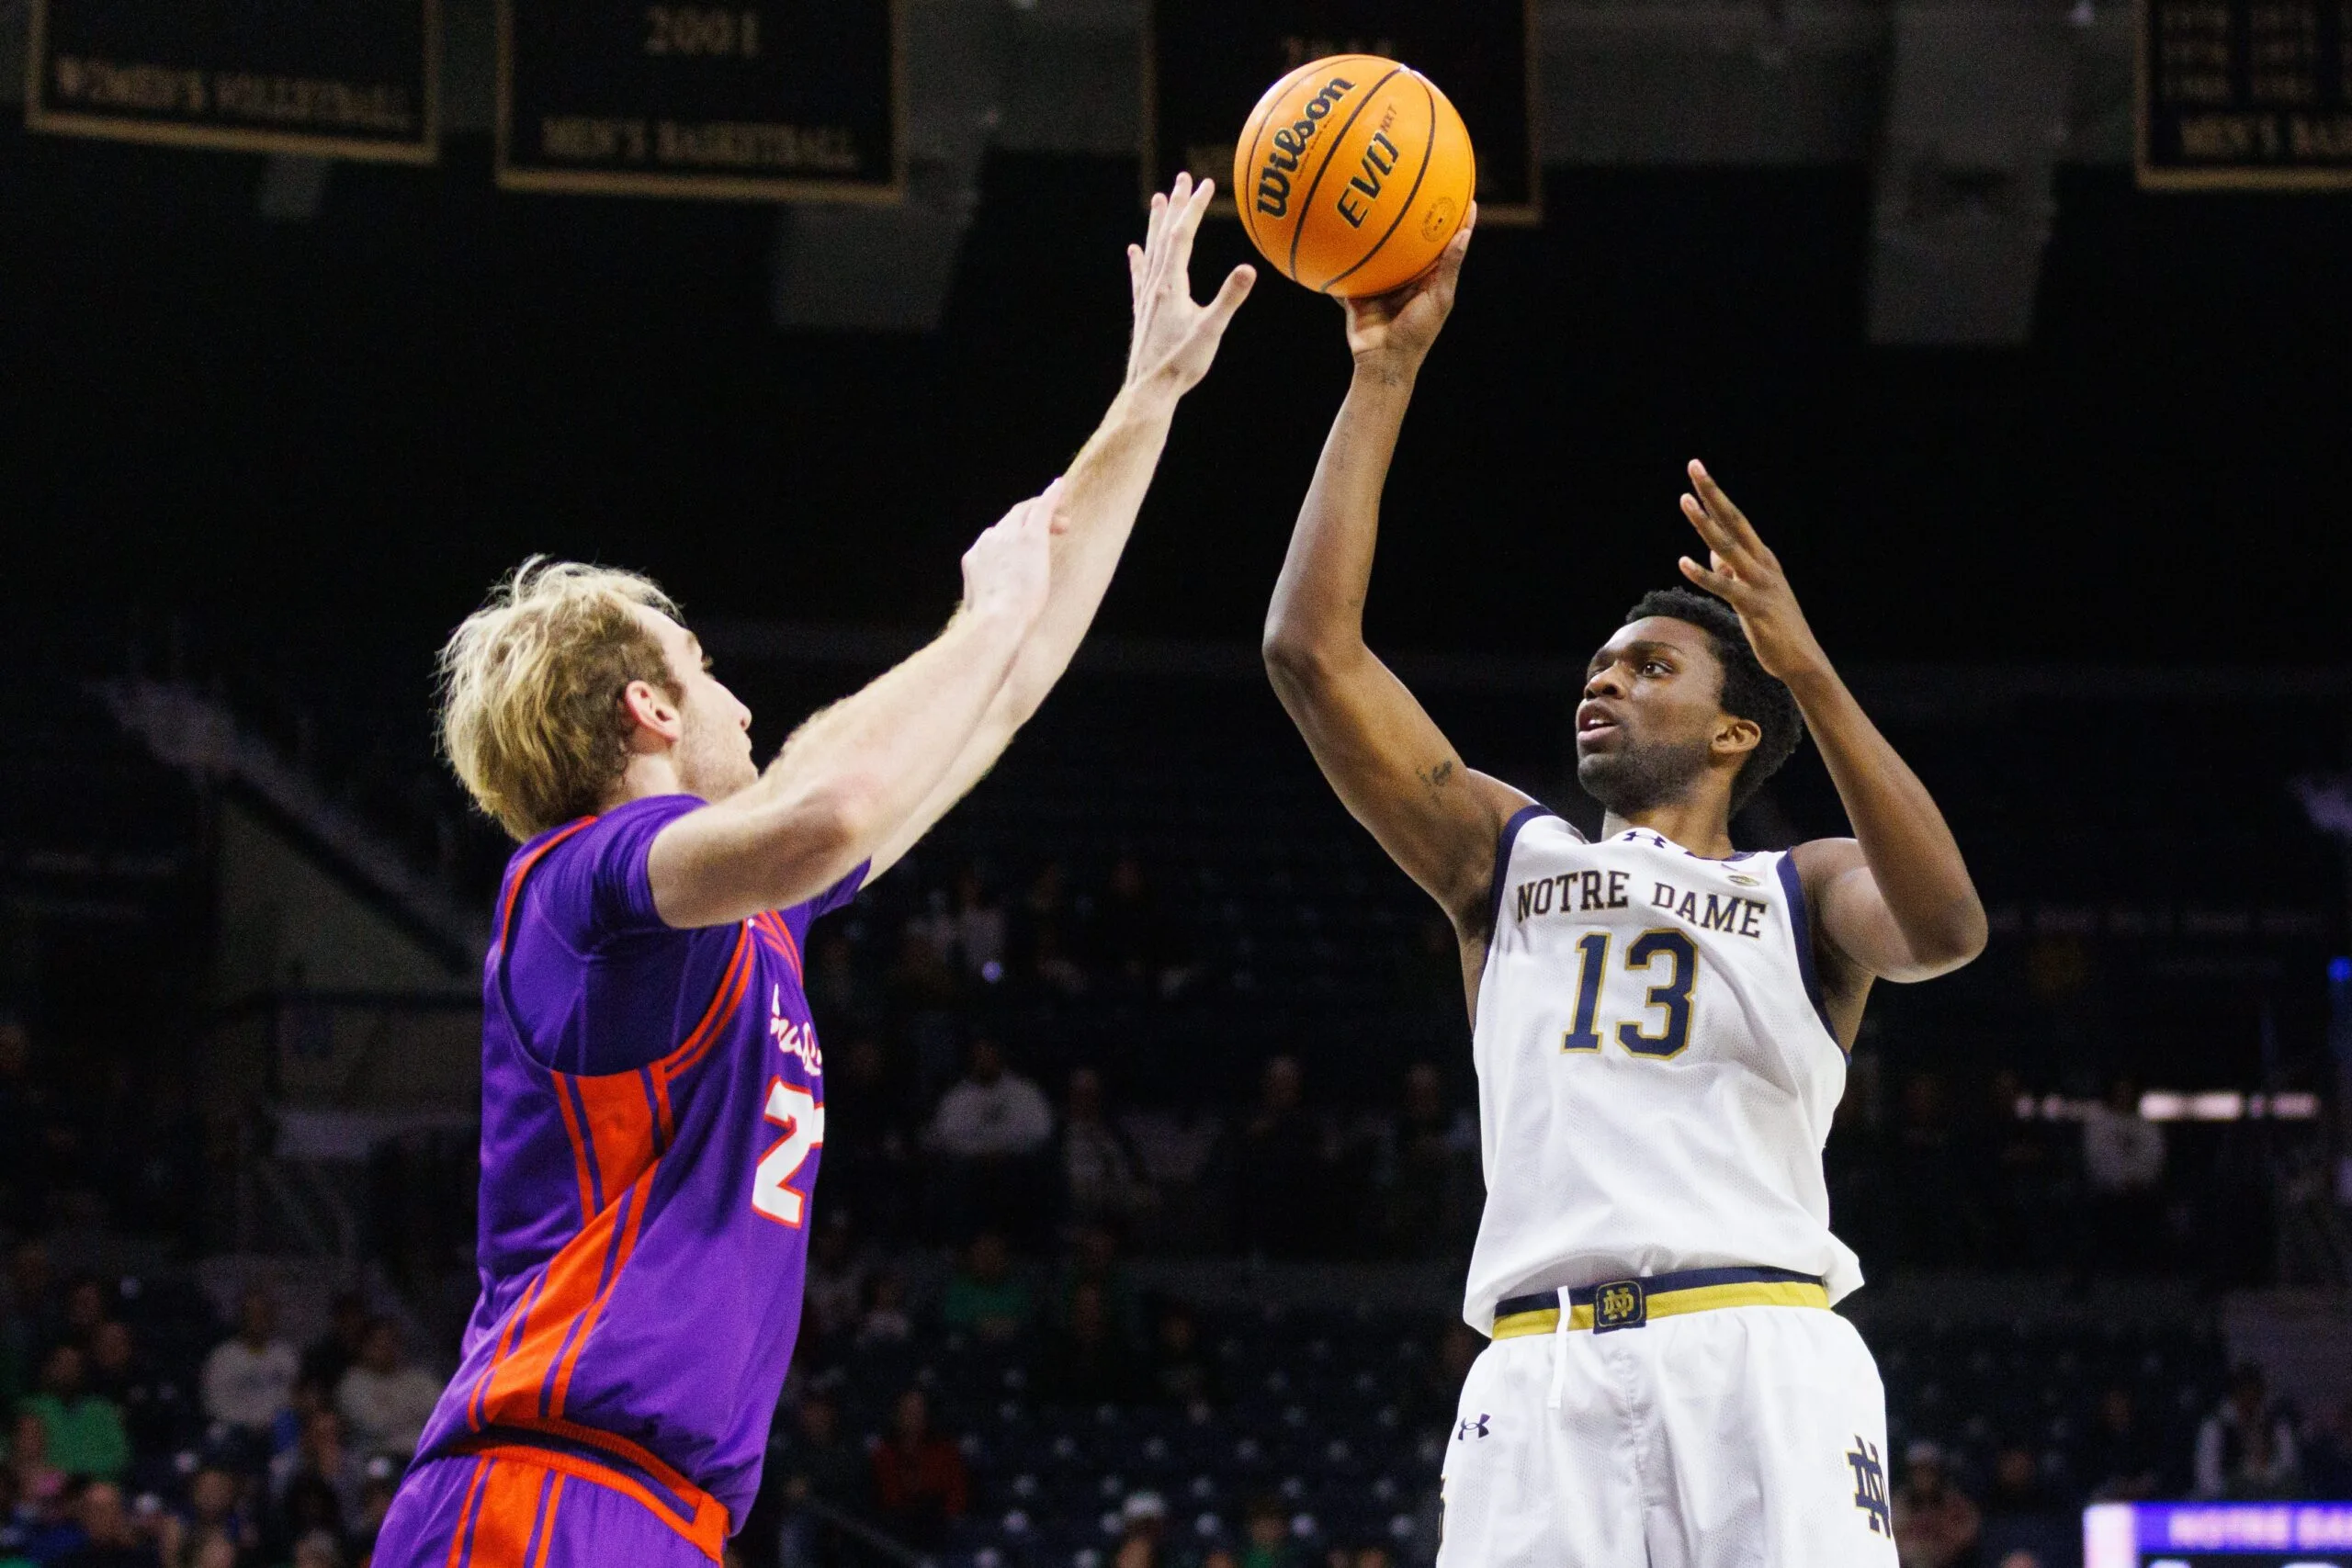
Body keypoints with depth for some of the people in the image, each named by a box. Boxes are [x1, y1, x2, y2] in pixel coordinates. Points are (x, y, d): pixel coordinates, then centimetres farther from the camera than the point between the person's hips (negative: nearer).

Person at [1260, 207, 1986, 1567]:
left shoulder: (1807, 891, 17)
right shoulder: (1507, 855, 24)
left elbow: (1947, 925, -7)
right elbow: (1312, 649, 15)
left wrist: (1808, 668, -14)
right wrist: (1385, 376, 11)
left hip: (1757, 1351, -2)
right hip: (1544, 1366, 2)